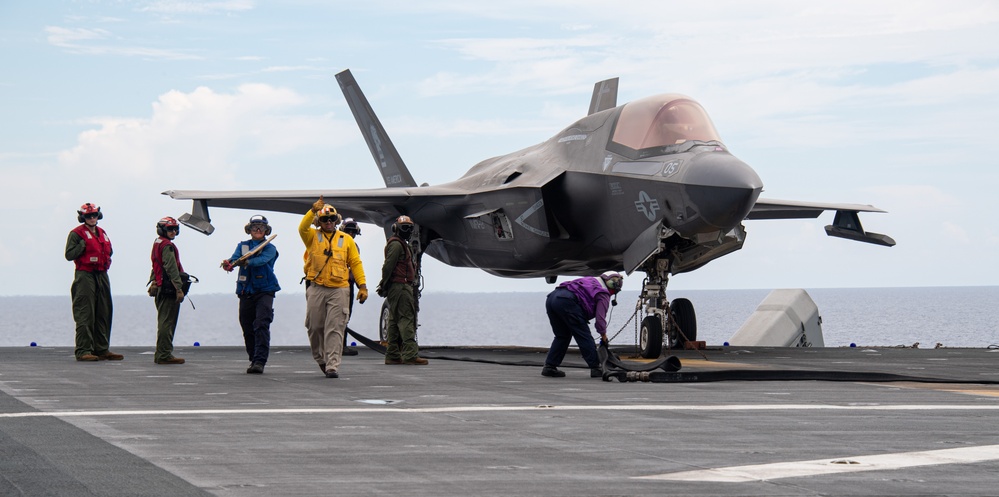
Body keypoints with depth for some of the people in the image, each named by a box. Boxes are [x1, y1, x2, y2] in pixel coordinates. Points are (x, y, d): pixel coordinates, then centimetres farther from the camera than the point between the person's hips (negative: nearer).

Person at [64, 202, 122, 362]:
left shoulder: (102, 233, 19)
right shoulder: (76, 233, -2)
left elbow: (109, 251, 31)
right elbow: (69, 255, -9)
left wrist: (107, 260, 13)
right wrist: (83, 245, -15)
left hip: (102, 275, 7)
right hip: (85, 275, -7)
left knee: (104, 313, 8)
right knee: (85, 314, -10)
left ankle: (102, 349, 14)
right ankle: (83, 350, -10)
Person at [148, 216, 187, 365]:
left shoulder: (156, 244, 20)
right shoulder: (167, 246, -11)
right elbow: (171, 268, -19)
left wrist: (153, 281, 28)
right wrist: (179, 288, -22)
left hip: (159, 287, 10)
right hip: (168, 288, -10)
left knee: (163, 322, 15)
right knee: (167, 322, -9)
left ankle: (160, 354, 18)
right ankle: (165, 355, -10)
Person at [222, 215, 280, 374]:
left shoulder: (270, 248, 5)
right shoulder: (242, 246, 14)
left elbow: (262, 260, -16)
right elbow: (235, 257, -6)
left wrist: (247, 261, -35)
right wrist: (228, 263, -30)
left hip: (264, 291, -4)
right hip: (246, 292, 4)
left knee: (261, 325, -15)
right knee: (247, 328, 6)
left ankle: (259, 361, -19)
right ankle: (253, 359, 20)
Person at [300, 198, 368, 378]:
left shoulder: (346, 240, 13)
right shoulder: (312, 236, 9)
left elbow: (355, 263, 11)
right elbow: (303, 228, -13)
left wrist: (362, 285, 2)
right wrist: (313, 210, -27)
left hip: (339, 290, -1)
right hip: (316, 289, 1)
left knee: (335, 329, -7)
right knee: (315, 327, 5)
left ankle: (332, 366, -9)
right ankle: (321, 359, 26)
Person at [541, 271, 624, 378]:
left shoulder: (590, 280, 32)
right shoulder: (603, 294, 8)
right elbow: (600, 316, 2)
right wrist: (603, 334, 15)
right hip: (567, 301, -8)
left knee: (562, 336, 20)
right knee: (584, 336, 3)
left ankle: (549, 366, 16)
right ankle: (595, 368, 5)